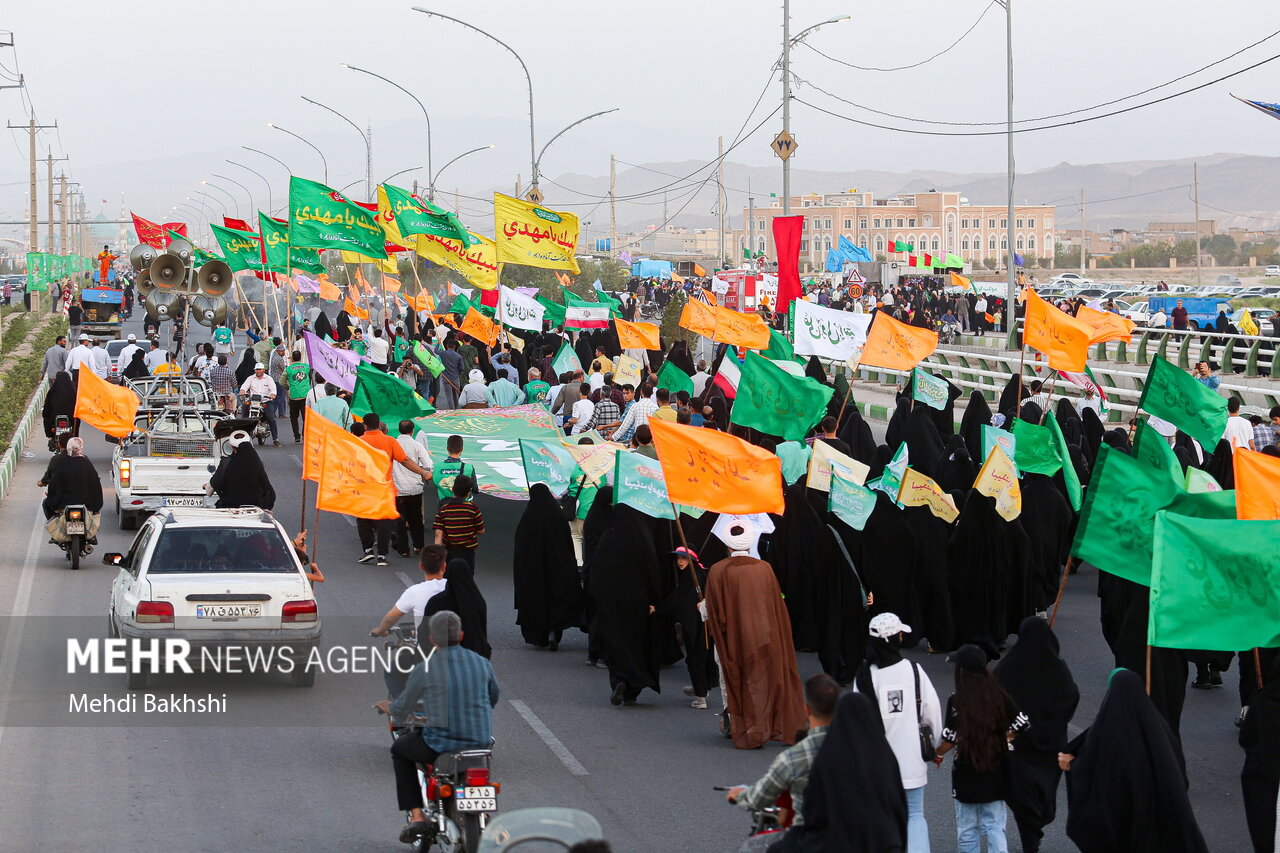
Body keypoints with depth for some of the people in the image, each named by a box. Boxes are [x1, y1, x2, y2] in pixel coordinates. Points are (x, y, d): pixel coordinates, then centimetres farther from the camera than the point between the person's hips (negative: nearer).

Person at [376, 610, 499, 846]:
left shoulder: (423, 670, -9)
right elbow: (493, 700, 20)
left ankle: (416, 816, 14)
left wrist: (386, 707, 27)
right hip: (481, 742, 4)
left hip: (442, 743, -4)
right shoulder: (482, 663, 2)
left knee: (399, 750, 26)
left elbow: (401, 710, 3)